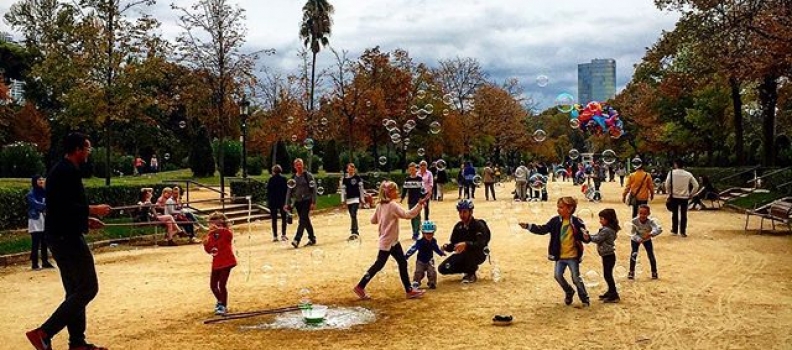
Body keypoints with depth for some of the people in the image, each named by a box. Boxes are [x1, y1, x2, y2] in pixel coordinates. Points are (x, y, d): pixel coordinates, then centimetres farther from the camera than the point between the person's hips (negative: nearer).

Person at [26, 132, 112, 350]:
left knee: (75, 290, 14)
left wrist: (85, 220, 18)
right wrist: (93, 210, -14)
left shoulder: (60, 170, 17)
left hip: (61, 237, 11)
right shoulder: (69, 171, -16)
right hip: (68, 238, -11)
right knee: (88, 288, -7)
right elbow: (66, 207, -25)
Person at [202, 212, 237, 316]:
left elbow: (229, 234, -37)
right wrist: (206, 244, -12)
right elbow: (209, 251, 10)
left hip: (226, 262, -7)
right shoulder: (211, 235, 6)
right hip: (216, 263, 7)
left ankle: (224, 306, 5)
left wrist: (218, 229, -51)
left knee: (221, 284, -10)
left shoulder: (227, 232, -11)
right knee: (213, 285, 12)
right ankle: (220, 302, 38)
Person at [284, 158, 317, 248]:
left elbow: (313, 189, -7)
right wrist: (287, 204, 0)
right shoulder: (293, 178, 9)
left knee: (303, 220, -14)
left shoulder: (308, 176, -4)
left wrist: (313, 202, -13)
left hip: (307, 201, -5)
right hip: (298, 202, 5)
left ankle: (297, 240, -20)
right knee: (306, 221, 11)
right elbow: (289, 191, 9)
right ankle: (312, 238, 21)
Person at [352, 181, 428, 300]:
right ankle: (360, 287, 11)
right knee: (378, 265, 1)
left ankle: (409, 290, 16)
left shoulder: (380, 205, 6)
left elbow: (373, 220, 10)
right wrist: (419, 204, -28)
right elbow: (407, 215, -27)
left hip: (392, 241, 9)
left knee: (403, 263, 11)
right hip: (388, 242, -9)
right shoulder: (393, 205, -20)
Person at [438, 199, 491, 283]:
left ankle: (471, 274, -13)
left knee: (468, 250, -40)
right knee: (443, 269, -11)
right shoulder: (458, 226, 1)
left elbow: (481, 244, -34)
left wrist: (466, 244, -51)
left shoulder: (479, 225, -18)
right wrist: (446, 247, -23)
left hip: (478, 255, -6)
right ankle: (468, 268, 9)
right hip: (463, 255, 6)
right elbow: (452, 244, 1)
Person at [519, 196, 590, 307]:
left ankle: (585, 299, 19)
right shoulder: (555, 221, -2)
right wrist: (528, 226, -13)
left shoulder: (577, 222, -12)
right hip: (560, 256, 4)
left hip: (573, 256, -4)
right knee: (558, 276, 5)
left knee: (576, 278, 0)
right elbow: (543, 230, -3)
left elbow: (584, 237, -8)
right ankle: (569, 292, 32)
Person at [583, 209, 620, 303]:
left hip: (608, 256, -10)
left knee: (608, 275, -4)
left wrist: (588, 236, -7)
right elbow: (597, 237, 7)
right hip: (607, 255, 10)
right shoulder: (608, 228, 10)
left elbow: (597, 239, -19)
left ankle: (614, 296, 2)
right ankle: (611, 292, 30)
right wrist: (589, 237, -8)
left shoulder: (606, 230, -21)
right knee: (608, 275, 19)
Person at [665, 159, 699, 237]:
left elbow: (667, 184, -10)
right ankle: (683, 232, 7)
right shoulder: (688, 174, 0)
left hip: (674, 196, -1)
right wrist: (691, 194, 12)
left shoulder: (672, 173, -7)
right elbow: (696, 185, 1)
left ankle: (674, 230, 20)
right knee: (683, 215, 7)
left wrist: (669, 193, 6)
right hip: (685, 197, 1)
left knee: (675, 214, 12)